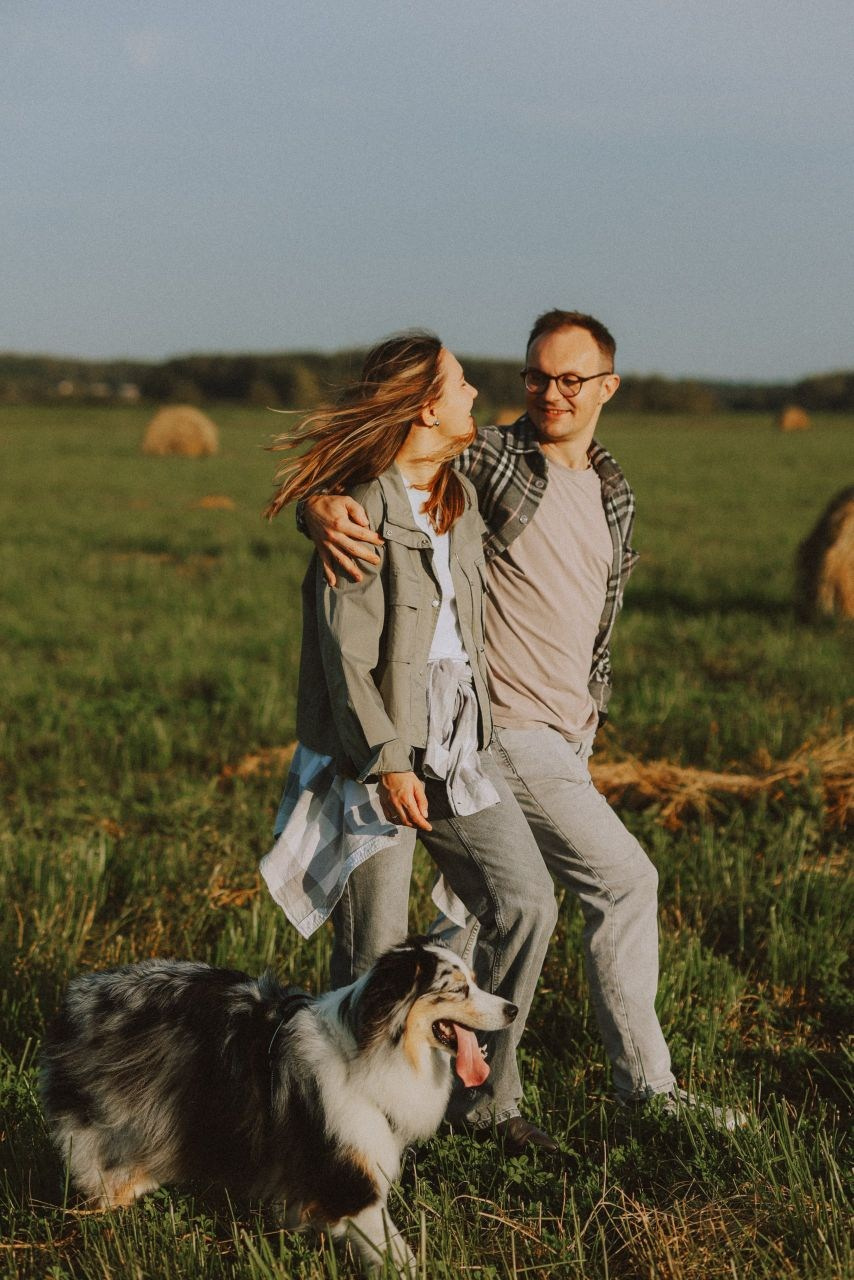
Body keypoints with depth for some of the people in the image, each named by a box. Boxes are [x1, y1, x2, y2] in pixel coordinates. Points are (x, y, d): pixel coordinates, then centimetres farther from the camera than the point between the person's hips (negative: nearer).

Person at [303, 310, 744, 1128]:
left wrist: (591, 704, 16)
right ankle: (645, 1084, 6)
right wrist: (323, 505, -39)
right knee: (623, 879, -7)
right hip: (507, 729, -8)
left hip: (567, 733, 8)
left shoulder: (615, 493, 12)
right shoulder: (485, 460, -11)